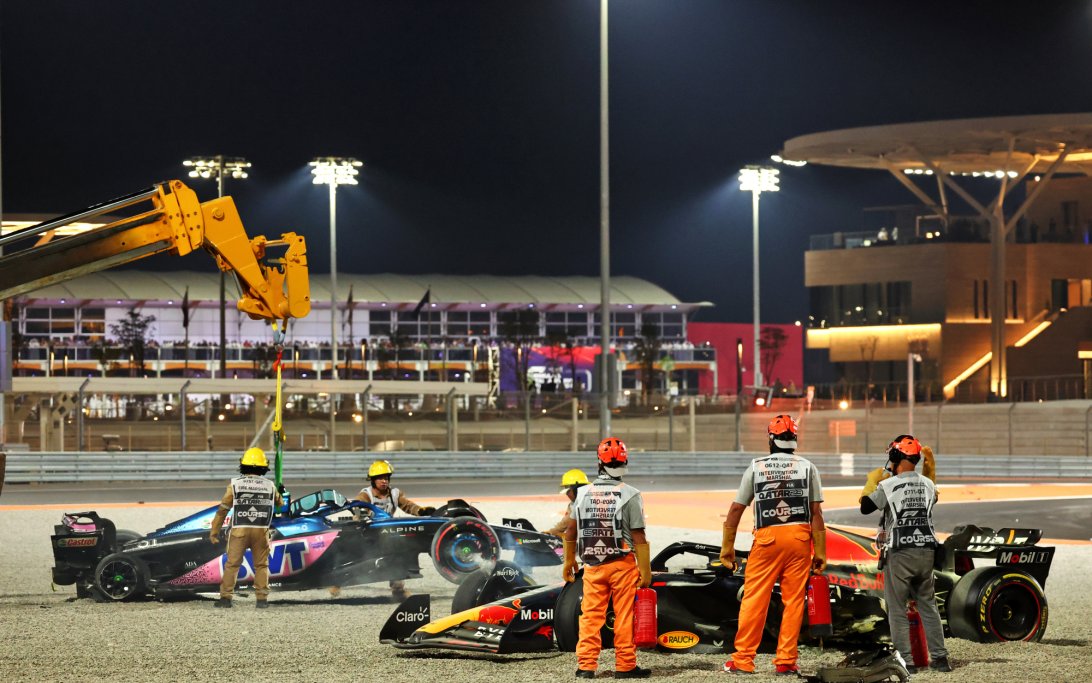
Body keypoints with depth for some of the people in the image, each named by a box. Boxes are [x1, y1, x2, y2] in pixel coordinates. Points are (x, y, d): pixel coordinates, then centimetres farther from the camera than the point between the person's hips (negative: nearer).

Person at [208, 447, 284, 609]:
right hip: (261, 531, 1)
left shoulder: (235, 484, 1)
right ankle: (262, 598, 4)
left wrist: (214, 531, 6)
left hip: (239, 530, -1)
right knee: (261, 565, 11)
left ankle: (225, 597, 1)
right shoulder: (270, 486, 7)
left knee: (232, 564, 5)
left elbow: (223, 509, 0)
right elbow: (279, 504, 25)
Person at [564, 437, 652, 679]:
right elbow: (638, 537, -10)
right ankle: (625, 665, 5)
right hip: (622, 564, -3)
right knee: (624, 616, 3)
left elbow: (571, 531, 11)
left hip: (593, 565, 3)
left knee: (591, 615, 7)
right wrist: (645, 569, -5)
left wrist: (569, 561, 25)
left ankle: (586, 665, 3)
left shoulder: (583, 493, 3)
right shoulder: (630, 495, -9)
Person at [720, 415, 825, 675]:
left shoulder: (756, 467, 6)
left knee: (754, 599, 2)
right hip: (799, 536, 1)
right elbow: (816, 512, 2)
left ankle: (743, 659, 2)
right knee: (793, 601, 5)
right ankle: (786, 660, 5)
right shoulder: (807, 467, 5)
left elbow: (736, 509, 6)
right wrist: (820, 552, 6)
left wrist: (727, 546, 13)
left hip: (767, 537, -1)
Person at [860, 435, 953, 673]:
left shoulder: (887, 486, -8)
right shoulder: (928, 484, 7)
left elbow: (865, 507, 4)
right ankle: (940, 657, 9)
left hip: (899, 553, -4)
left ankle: (905, 660, -3)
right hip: (926, 550, 5)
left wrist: (871, 482, 19)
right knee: (928, 605, 12)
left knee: (897, 609, 2)